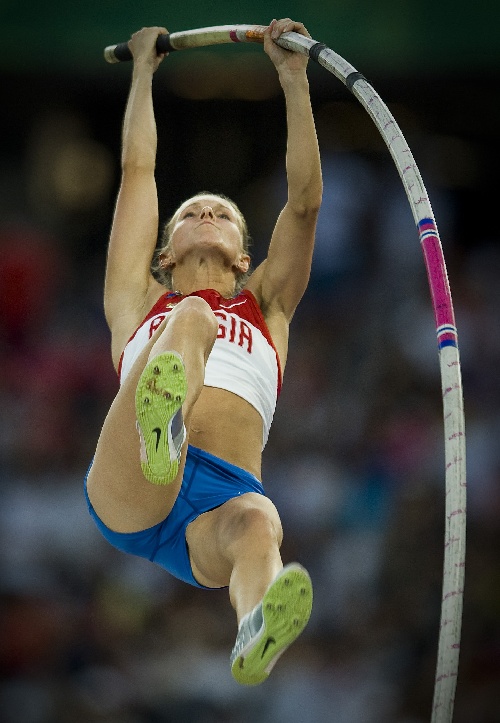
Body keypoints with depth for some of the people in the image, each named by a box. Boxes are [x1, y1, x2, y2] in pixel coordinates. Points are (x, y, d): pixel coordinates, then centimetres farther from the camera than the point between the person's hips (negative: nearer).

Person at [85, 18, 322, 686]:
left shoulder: (266, 306, 37)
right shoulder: (143, 301, 34)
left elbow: (305, 200, 28)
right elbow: (138, 169, 35)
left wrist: (295, 80, 26)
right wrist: (144, 70, 43)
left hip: (225, 494, 2)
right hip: (126, 488, -2)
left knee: (258, 523, -39)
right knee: (192, 318, -28)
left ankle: (256, 638, -76)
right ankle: (158, 430, -66)